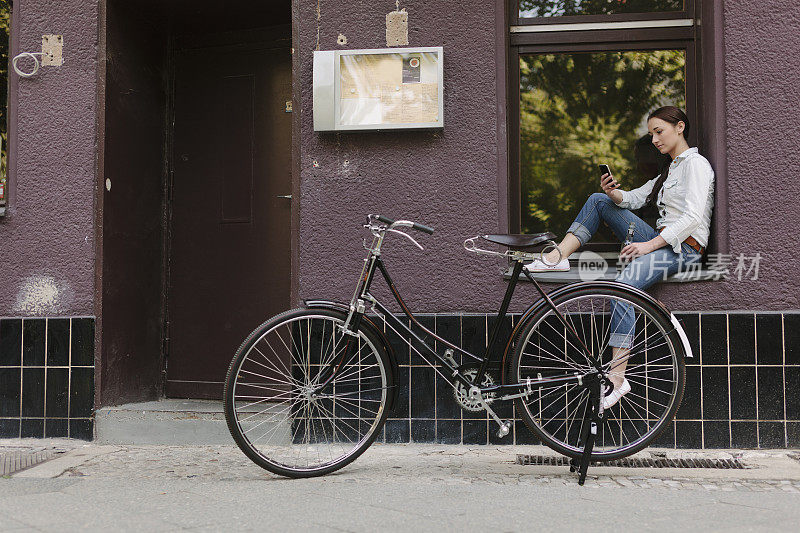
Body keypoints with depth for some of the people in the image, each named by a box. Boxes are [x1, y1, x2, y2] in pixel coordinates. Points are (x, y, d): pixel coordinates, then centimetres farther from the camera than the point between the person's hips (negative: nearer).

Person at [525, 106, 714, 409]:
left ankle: (617, 378, -34)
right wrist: (614, 193, -5)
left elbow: (693, 217, -17)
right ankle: (557, 258, -7)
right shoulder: (670, 170, 25)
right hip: (661, 242, 9)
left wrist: (649, 245, -22)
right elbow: (635, 198, 19)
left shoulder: (696, 163, -5)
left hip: (684, 248, -9)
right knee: (599, 200, 6)